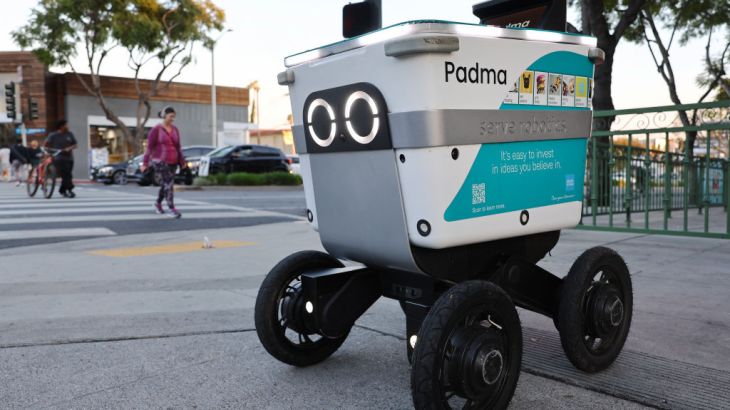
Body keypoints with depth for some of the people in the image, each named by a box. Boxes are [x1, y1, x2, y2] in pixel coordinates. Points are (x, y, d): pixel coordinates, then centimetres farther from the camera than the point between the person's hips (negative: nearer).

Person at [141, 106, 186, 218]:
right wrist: (145, 163, -11)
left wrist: (182, 162, 8)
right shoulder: (156, 130, -7)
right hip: (160, 161, -6)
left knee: (165, 184, 13)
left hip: (172, 162, 6)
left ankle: (158, 203, 36)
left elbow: (178, 147, 13)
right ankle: (172, 209, -15)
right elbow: (149, 147, -8)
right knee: (169, 183, -16)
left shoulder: (175, 129, 9)